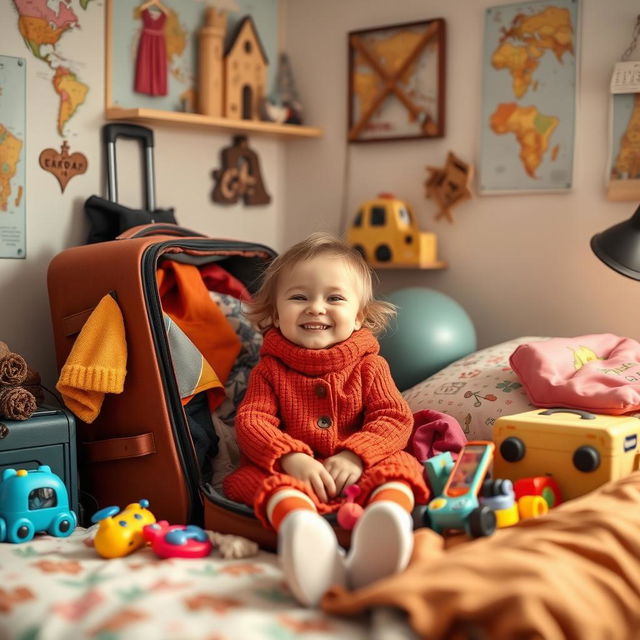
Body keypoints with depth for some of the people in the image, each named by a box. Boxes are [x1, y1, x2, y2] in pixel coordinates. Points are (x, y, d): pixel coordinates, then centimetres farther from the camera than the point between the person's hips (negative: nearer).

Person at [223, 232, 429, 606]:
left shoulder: (369, 366, 10)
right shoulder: (270, 369, 10)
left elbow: (395, 419, -1)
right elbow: (251, 421, -3)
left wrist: (355, 456, -20)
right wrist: (292, 458, -23)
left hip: (358, 472, 1)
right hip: (292, 472, -1)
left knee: (396, 468, -27)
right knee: (268, 479, -32)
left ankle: (375, 548, -61)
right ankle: (311, 541, -65)